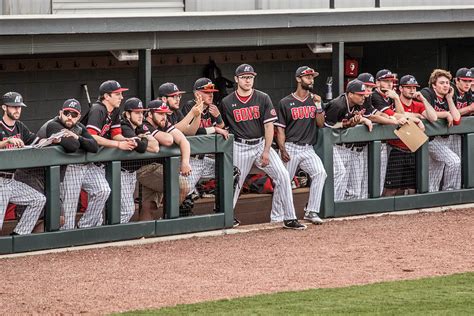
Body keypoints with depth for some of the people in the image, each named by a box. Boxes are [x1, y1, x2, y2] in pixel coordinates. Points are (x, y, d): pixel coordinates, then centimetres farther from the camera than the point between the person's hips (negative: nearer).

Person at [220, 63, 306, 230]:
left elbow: (269, 125, -2)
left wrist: (266, 151, -9)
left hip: (261, 144, 1)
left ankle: (289, 219, -6)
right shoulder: (227, 102, 1)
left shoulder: (263, 98, 1)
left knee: (283, 176, -10)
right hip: (240, 147, -1)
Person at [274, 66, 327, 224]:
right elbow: (280, 128, 0)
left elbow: (321, 124, 6)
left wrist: (318, 106, -8)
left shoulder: (314, 100, 13)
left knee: (320, 173, -21)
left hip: (308, 149, 3)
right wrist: (282, 149, -11)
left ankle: (311, 212, -19)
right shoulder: (285, 103, 2)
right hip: (291, 148, -3)